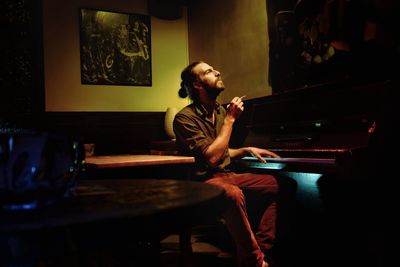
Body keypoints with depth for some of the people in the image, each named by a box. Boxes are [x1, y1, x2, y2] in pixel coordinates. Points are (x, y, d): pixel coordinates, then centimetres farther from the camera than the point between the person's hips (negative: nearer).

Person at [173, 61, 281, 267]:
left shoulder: (220, 111, 12)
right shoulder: (185, 117, -12)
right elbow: (211, 157, -22)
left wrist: (247, 150, 8)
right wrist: (230, 119, -15)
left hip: (226, 174, 8)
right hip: (203, 180, -8)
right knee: (233, 194, -38)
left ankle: (260, 249, -11)